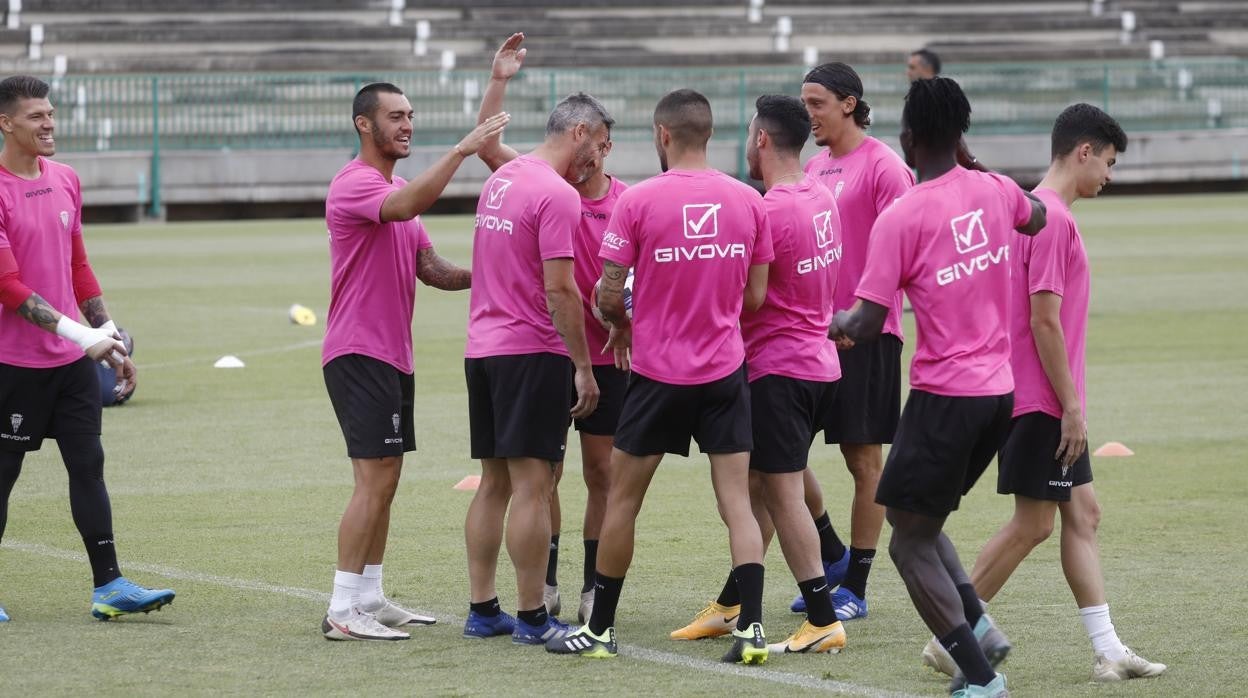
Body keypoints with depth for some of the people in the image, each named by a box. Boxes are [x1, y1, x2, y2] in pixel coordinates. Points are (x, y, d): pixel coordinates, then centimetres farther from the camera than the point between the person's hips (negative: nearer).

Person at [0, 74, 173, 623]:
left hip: (73, 359, 6)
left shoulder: (65, 181, 9)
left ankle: (109, 587, 0)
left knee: (88, 465, 1)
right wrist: (80, 334, -21)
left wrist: (110, 340, 15)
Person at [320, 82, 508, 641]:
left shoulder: (399, 189, 18)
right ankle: (342, 611, -12)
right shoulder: (354, 183, -13)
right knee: (375, 480, -13)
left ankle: (370, 599, 17)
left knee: (384, 480, 12)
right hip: (359, 353, -10)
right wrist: (460, 151, -35)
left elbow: (430, 269, 15)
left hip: (393, 354, 10)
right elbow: (405, 207, -34)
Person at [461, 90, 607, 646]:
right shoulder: (557, 195, -14)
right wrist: (583, 367, -13)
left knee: (494, 483, 12)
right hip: (533, 352, -9)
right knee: (532, 484, -6)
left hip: (482, 349, 9)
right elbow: (560, 290, -17)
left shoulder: (502, 179, 13)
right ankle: (532, 618, -4)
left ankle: (482, 610, 14)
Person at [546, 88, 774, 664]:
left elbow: (608, 295, -8)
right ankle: (751, 631, -6)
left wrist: (621, 322, 14)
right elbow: (755, 296, 5)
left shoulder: (637, 201, -11)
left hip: (658, 373, -3)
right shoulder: (748, 201, -1)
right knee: (736, 500, 4)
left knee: (622, 499, 10)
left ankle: (599, 630, 17)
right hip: (726, 369, 3)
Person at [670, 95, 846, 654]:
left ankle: (823, 621, -6)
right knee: (757, 486, 17)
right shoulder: (819, 197, 8)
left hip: (778, 370, -9)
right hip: (818, 362, 9)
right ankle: (730, 606, 25)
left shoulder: (768, 212, -20)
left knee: (782, 493, -6)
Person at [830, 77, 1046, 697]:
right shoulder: (992, 191, 4)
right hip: (999, 390, 7)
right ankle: (979, 627, 7)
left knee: (910, 541, 2)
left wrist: (838, 322, 8)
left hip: (943, 397, -7)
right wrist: (971, 168, 35)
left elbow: (867, 326, -15)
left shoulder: (900, 218, -14)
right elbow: (1037, 217, 30)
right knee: (923, 520, 23)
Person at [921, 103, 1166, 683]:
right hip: (1043, 402, -10)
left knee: (1083, 513, 9)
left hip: (1050, 403, 10)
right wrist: (1071, 405, -17)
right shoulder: (1052, 219, -18)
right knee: (1033, 523, -4)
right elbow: (1045, 320, -21)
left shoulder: (1041, 212, 13)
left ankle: (1108, 650, 10)